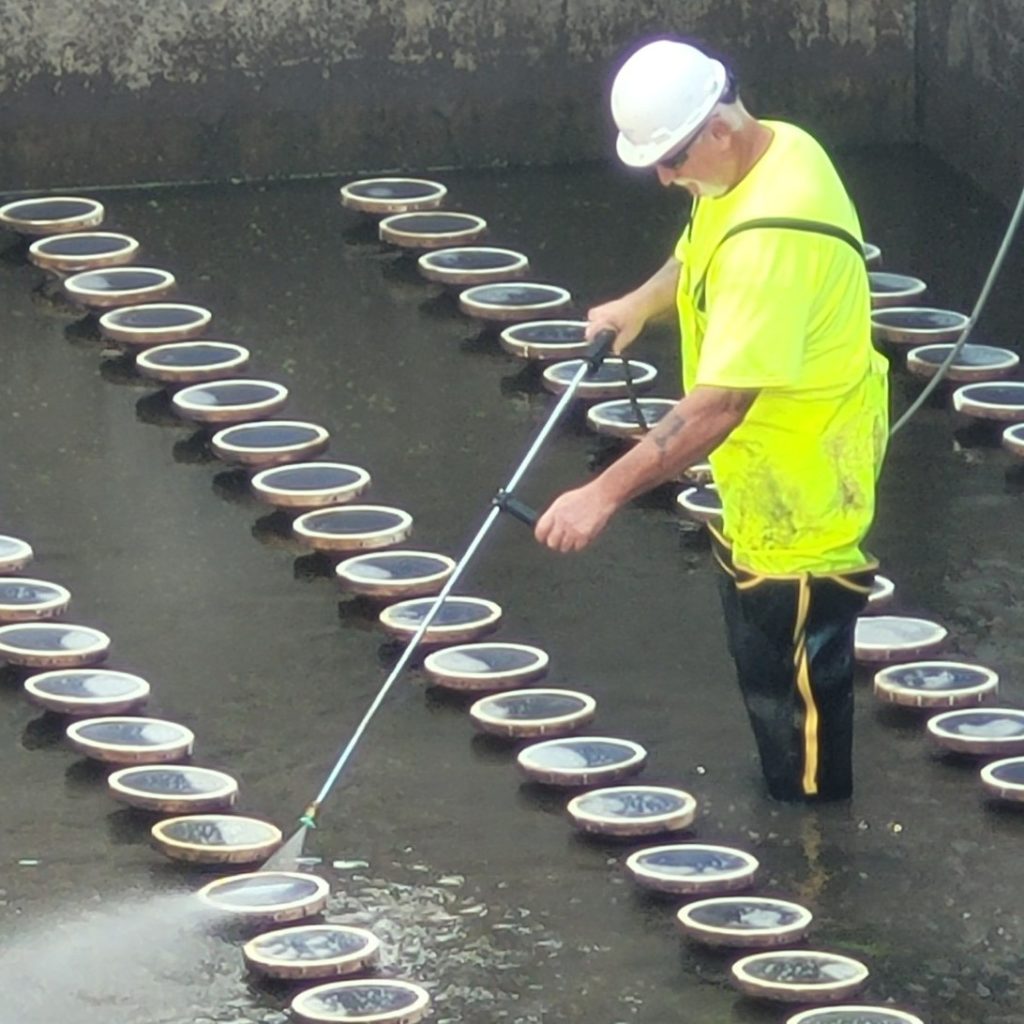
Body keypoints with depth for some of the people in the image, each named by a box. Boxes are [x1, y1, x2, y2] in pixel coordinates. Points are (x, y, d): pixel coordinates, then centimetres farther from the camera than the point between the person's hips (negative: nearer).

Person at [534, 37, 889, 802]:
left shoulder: (771, 236, -34)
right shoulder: (767, 151, -3)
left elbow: (721, 402, -36)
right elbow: (702, 255, 22)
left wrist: (606, 494, -36)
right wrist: (642, 304, 7)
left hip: (801, 487, -10)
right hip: (761, 481, 10)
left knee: (795, 679, 1)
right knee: (760, 656, 25)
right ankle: (786, 799, 41)